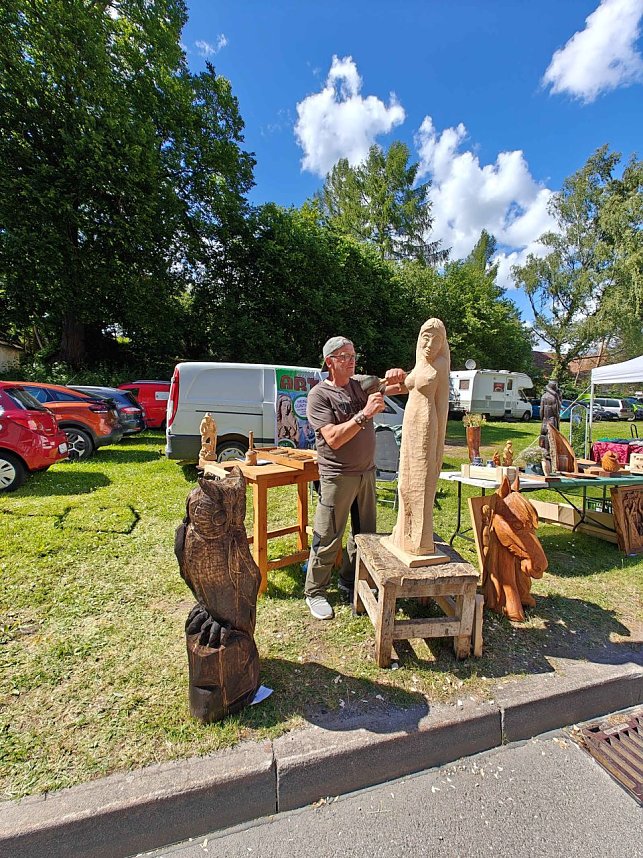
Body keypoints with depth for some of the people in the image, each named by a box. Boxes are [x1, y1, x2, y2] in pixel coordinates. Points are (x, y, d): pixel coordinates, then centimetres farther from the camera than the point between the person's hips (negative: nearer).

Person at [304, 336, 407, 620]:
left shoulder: (361, 383, 6)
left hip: (366, 472, 7)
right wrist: (365, 414, -27)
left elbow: (404, 388, 7)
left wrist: (399, 378, -16)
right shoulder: (319, 394, -11)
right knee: (328, 538, 3)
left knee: (364, 533, 17)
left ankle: (350, 583, 36)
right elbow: (333, 438, -22)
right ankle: (315, 593, 22)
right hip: (337, 476, -6)